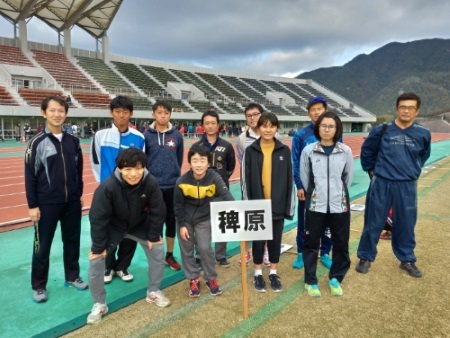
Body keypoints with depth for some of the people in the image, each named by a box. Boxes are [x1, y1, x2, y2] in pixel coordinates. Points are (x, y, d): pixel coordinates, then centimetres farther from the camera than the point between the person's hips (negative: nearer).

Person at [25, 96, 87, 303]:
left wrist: (79, 195, 12)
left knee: (72, 241, 14)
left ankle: (72, 277, 31)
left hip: (72, 203, 4)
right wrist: (32, 205, -7)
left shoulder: (73, 141, 5)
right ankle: (39, 286, 23)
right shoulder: (37, 142, -6)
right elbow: (30, 176, -5)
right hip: (46, 204, -4)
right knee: (43, 246, 7)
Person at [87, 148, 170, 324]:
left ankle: (153, 291, 24)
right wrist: (98, 246, -19)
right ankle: (99, 304, 14)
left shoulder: (151, 183, -29)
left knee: (157, 250, 1)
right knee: (96, 261, -9)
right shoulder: (107, 187, -36)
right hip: (112, 227, -2)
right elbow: (98, 219, -26)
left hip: (140, 224, 3)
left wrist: (153, 236, -6)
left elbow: (157, 211, -14)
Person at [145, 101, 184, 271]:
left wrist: (175, 174, 7)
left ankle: (170, 255, 26)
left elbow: (180, 159, 8)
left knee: (172, 221, 11)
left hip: (173, 185, 2)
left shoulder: (177, 135, 1)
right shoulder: (147, 135, -4)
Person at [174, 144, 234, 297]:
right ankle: (193, 279, 27)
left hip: (204, 219, -1)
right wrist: (182, 225, -9)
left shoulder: (214, 178, -23)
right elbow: (178, 205, -9)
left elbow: (226, 195, -34)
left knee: (205, 248, -4)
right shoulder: (182, 181, -20)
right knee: (186, 250, 8)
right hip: (185, 219, 1)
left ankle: (211, 279, 19)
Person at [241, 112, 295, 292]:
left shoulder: (284, 150, -1)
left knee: (275, 240, 13)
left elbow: (290, 180, 1)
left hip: (278, 205, 1)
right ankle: (258, 273, 28)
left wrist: (290, 206, -1)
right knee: (258, 240, 11)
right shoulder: (250, 150, -4)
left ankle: (274, 273, 30)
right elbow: (245, 180, -2)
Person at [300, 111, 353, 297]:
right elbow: (304, 177, 5)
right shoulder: (308, 151, -5)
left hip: (339, 204, 1)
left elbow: (348, 177, 9)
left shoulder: (345, 151, -2)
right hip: (315, 204, -1)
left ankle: (335, 279, 33)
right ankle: (311, 281, 25)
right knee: (311, 243, 8)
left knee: (341, 243, 11)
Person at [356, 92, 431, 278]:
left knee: (406, 224, 12)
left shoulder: (423, 133, -1)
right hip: (381, 184, -2)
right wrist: (371, 169, 12)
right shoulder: (381, 130, -6)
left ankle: (407, 260, 31)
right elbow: (366, 151, 9)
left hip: (407, 186, 2)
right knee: (373, 223, 6)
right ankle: (366, 258, 21)